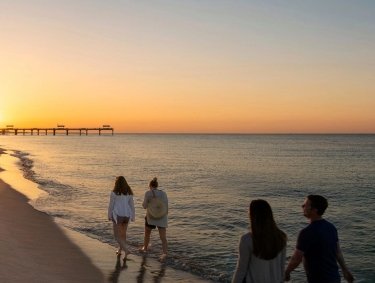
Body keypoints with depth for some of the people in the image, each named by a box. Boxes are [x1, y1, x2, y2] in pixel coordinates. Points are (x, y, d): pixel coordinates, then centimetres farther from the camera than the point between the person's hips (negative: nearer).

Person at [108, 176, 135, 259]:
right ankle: (120, 250, 36)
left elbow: (111, 205, -6)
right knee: (123, 234, 22)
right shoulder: (129, 192, 3)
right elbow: (132, 205, 6)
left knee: (117, 236, 1)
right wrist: (133, 217, 12)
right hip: (126, 215, 5)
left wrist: (109, 215, 7)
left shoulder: (114, 193, -10)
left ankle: (126, 250, -17)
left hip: (117, 215, -5)